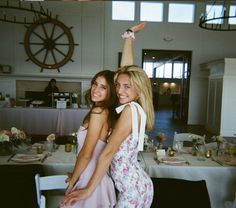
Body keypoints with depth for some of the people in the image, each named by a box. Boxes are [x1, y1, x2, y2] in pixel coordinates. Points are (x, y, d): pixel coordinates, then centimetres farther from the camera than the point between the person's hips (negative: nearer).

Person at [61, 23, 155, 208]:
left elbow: (109, 151, -22)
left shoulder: (130, 110, -21)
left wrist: (88, 190, -18)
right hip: (136, 186, 8)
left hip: (133, 190, -8)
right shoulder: (135, 107, 1)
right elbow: (126, 68, 7)